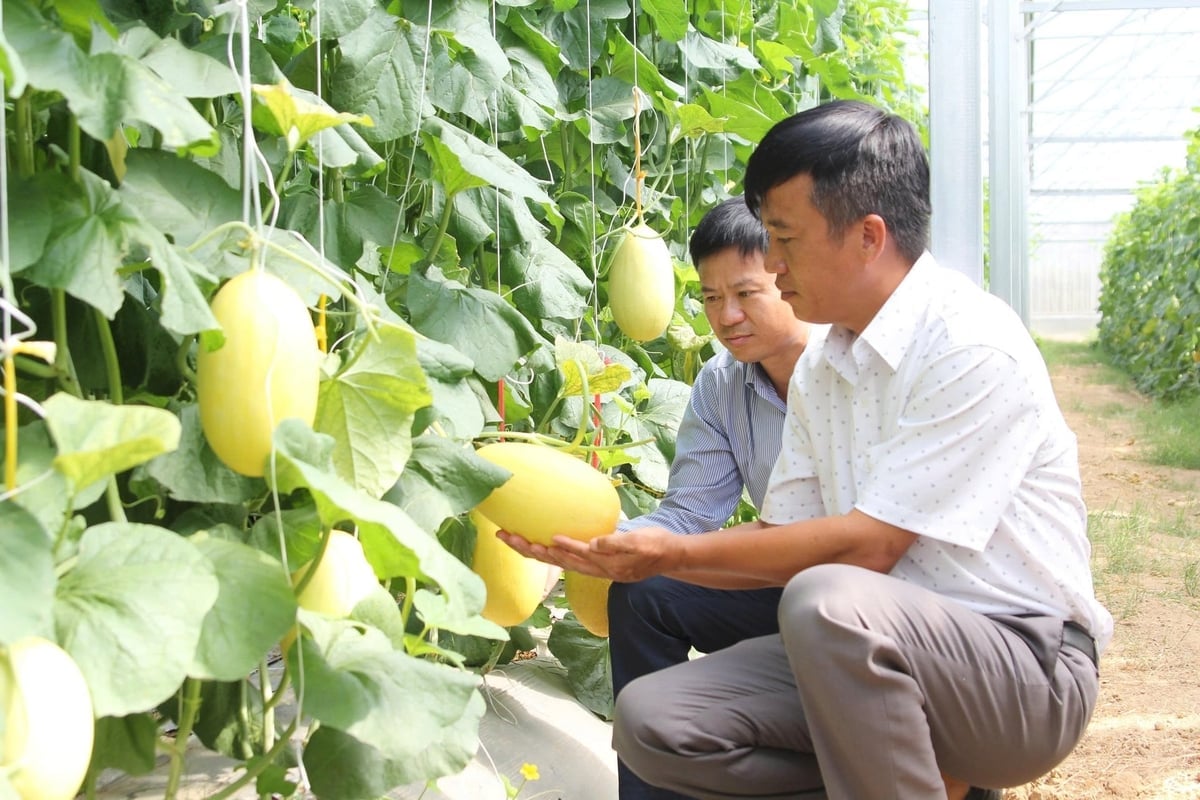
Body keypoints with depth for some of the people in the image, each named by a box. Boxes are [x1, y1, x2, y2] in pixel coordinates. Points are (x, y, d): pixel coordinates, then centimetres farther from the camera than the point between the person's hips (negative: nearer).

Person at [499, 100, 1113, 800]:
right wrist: (619, 549, 2)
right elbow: (785, 544, 11)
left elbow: (866, 546, -20)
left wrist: (675, 552, -12)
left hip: (1026, 664, -8)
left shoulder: (973, 348, -18)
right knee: (651, 720, -8)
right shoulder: (819, 368, 8)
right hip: (875, 653, 8)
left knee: (829, 602, -36)